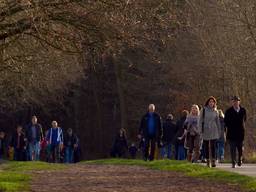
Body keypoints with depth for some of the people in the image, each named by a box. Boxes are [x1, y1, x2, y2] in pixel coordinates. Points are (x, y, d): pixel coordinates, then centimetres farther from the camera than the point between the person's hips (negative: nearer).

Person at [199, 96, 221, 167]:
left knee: (213, 146, -9)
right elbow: (200, 120, 2)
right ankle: (208, 161, 11)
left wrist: (219, 132, 10)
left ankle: (213, 161, -12)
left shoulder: (215, 111, 8)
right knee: (206, 147, 4)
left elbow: (218, 122, 14)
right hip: (205, 131, 0)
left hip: (213, 131, 0)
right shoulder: (204, 110, 2)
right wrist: (200, 130, -6)